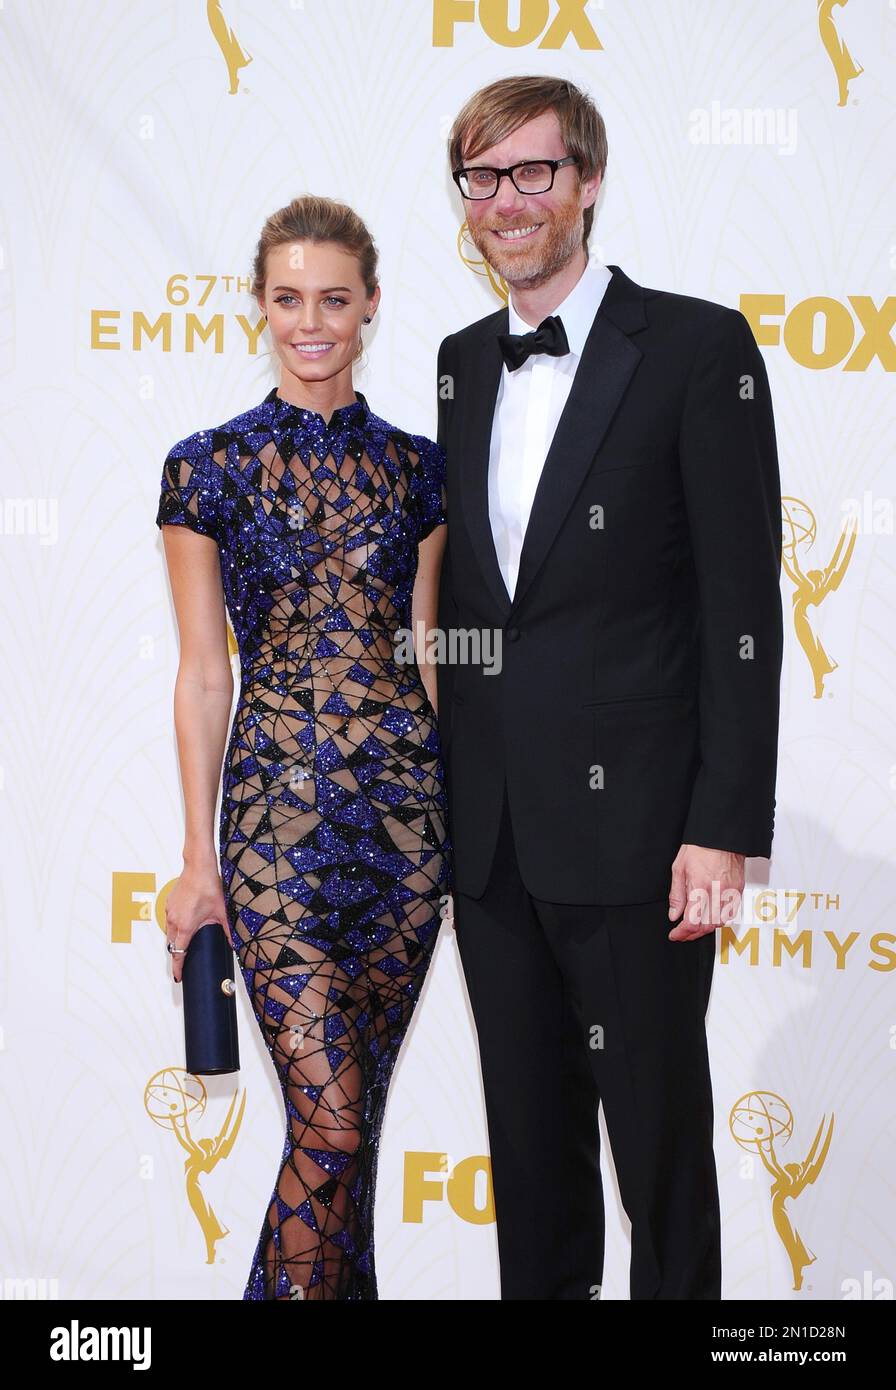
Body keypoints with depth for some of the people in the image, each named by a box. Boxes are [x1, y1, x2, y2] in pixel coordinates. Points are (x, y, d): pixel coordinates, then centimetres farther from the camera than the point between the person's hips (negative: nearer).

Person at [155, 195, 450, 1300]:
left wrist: (468, 823, 8)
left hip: (408, 802, 3)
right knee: (332, 1122, -7)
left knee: (349, 1113, 11)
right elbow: (201, 674, 0)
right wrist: (198, 858, -2)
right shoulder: (207, 466, 1)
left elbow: (427, 650, 10)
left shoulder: (417, 466, 8)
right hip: (276, 807, -3)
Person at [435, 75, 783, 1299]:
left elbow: (742, 604, -10)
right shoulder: (460, 364, 12)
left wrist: (726, 827, -14)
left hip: (628, 821, -5)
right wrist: (447, 790, 11)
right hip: (489, 829, 6)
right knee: (526, 1122, 17)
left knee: (659, 1127, 7)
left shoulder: (698, 348, -6)